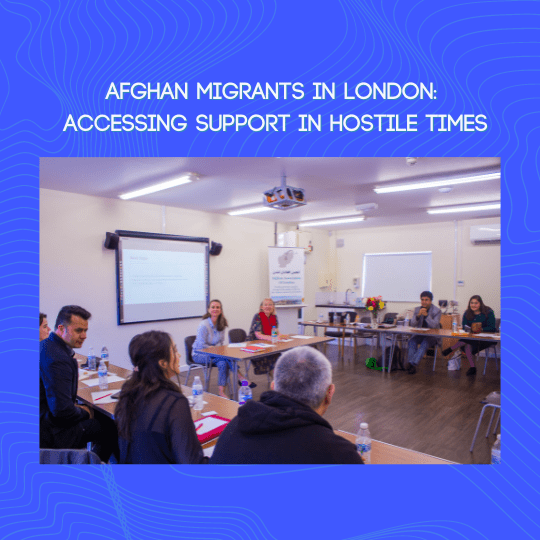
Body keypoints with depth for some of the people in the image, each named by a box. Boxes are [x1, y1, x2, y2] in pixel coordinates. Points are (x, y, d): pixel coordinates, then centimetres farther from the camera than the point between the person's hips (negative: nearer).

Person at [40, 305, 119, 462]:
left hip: (46, 418, 10)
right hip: (50, 433, -10)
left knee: (102, 416, 18)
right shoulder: (57, 358, -29)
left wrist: (74, 405, 5)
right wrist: (84, 412, -10)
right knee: (111, 426, -4)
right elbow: (62, 411, -29)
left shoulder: (45, 346, 5)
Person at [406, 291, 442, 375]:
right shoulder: (417, 309, 5)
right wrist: (418, 315, -22)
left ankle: (412, 364, -38)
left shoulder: (437, 311, -6)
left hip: (432, 335, -3)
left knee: (425, 343, -34)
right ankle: (412, 365, -33)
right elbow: (412, 324, -4)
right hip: (419, 334, 3)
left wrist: (426, 315, -30)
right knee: (411, 341, -28)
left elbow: (434, 325, -19)